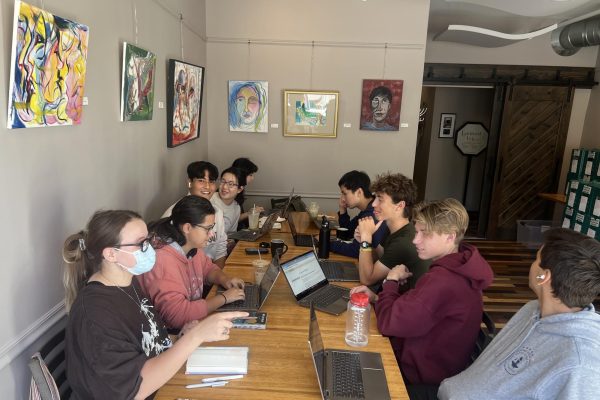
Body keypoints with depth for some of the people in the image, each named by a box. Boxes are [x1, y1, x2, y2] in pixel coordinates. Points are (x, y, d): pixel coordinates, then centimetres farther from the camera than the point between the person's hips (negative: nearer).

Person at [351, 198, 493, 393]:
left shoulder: (442, 280, -33)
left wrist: (391, 281, -13)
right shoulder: (458, 267, 0)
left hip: (420, 374, -8)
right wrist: (376, 298, -8)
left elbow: (388, 322, -29)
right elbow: (409, 309, 5)